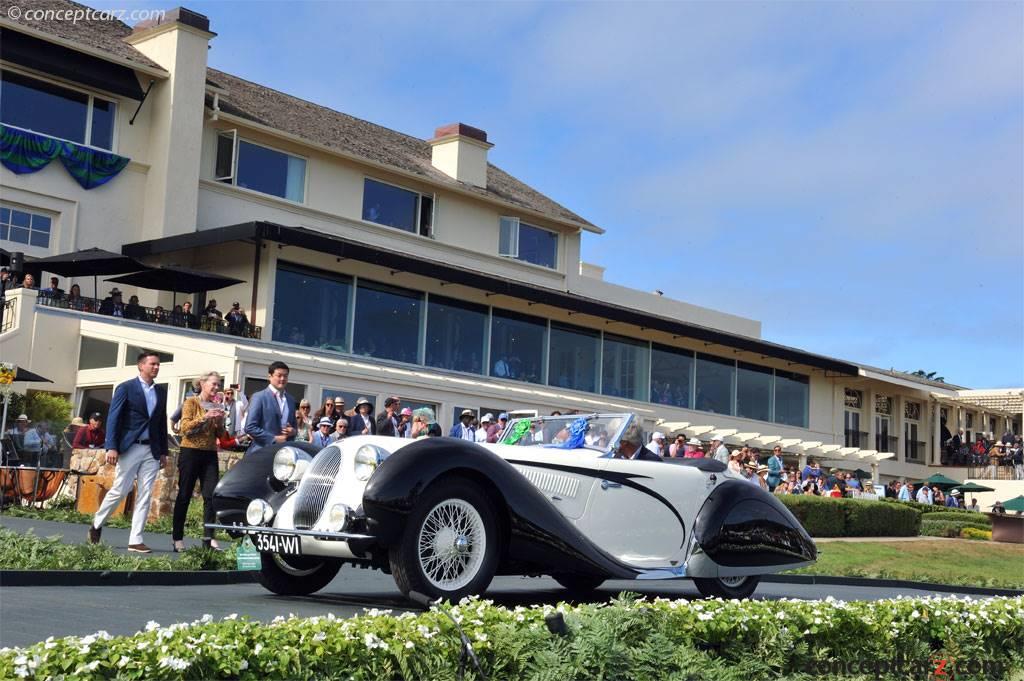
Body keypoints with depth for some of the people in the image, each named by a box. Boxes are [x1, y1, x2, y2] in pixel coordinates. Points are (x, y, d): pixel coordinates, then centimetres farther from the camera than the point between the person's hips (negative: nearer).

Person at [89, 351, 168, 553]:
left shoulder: (161, 391, 13)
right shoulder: (126, 388, -2)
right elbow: (113, 418, -6)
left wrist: (164, 451, 12)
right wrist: (111, 447, -14)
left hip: (152, 451, 4)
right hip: (130, 448, -4)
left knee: (145, 496, 0)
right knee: (119, 491, -1)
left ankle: (135, 541, 3)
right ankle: (97, 525, 23)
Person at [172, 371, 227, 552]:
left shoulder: (217, 407, 14)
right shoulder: (191, 402, 0)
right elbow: (185, 427, -10)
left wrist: (220, 422, -4)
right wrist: (204, 417, -19)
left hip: (210, 454, 5)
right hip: (191, 452, -5)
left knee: (211, 495, -4)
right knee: (184, 495, 0)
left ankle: (208, 538, -3)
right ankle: (177, 538, 4)